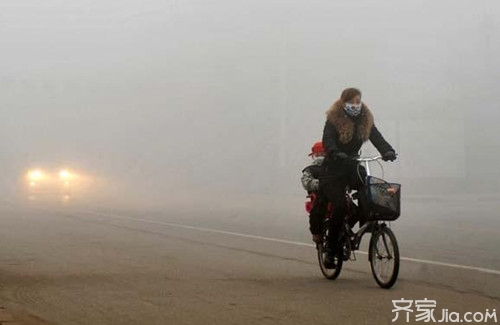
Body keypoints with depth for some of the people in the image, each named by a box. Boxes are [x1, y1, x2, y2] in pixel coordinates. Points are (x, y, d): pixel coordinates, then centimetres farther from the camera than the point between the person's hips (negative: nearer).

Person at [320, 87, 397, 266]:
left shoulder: (365, 121, 3)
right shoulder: (333, 120, -10)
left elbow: (376, 138, -11)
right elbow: (328, 141, -25)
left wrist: (388, 151, -32)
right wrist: (337, 154, -46)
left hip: (352, 167, 4)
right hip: (333, 170, -4)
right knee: (340, 206, -19)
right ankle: (332, 249, -6)